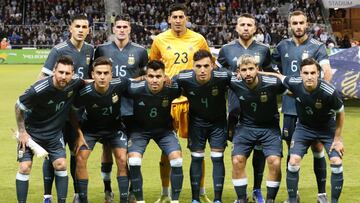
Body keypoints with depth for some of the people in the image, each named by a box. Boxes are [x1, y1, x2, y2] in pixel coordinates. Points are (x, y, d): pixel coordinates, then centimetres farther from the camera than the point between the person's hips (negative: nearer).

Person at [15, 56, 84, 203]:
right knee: (24, 167, -8)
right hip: (31, 132, -3)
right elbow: (19, 106, -14)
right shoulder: (40, 89, -29)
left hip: (55, 133, 3)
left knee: (61, 165, -6)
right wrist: (22, 132, -11)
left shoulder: (75, 85, -16)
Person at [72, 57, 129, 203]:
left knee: (122, 160, -12)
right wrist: (79, 134, -12)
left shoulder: (120, 85, -27)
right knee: (80, 159, -15)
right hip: (90, 129, -1)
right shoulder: (85, 93, -30)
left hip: (114, 128, 1)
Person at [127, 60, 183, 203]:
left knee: (177, 158, -16)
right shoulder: (135, 89, -28)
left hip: (164, 129, 1)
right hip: (140, 129, -1)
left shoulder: (172, 89, -24)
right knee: (134, 160, -20)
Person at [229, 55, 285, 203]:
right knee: (237, 160, -11)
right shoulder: (235, 84, -16)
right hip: (245, 126, 2)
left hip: (269, 127, -2)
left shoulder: (272, 83, -22)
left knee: (275, 162, -16)